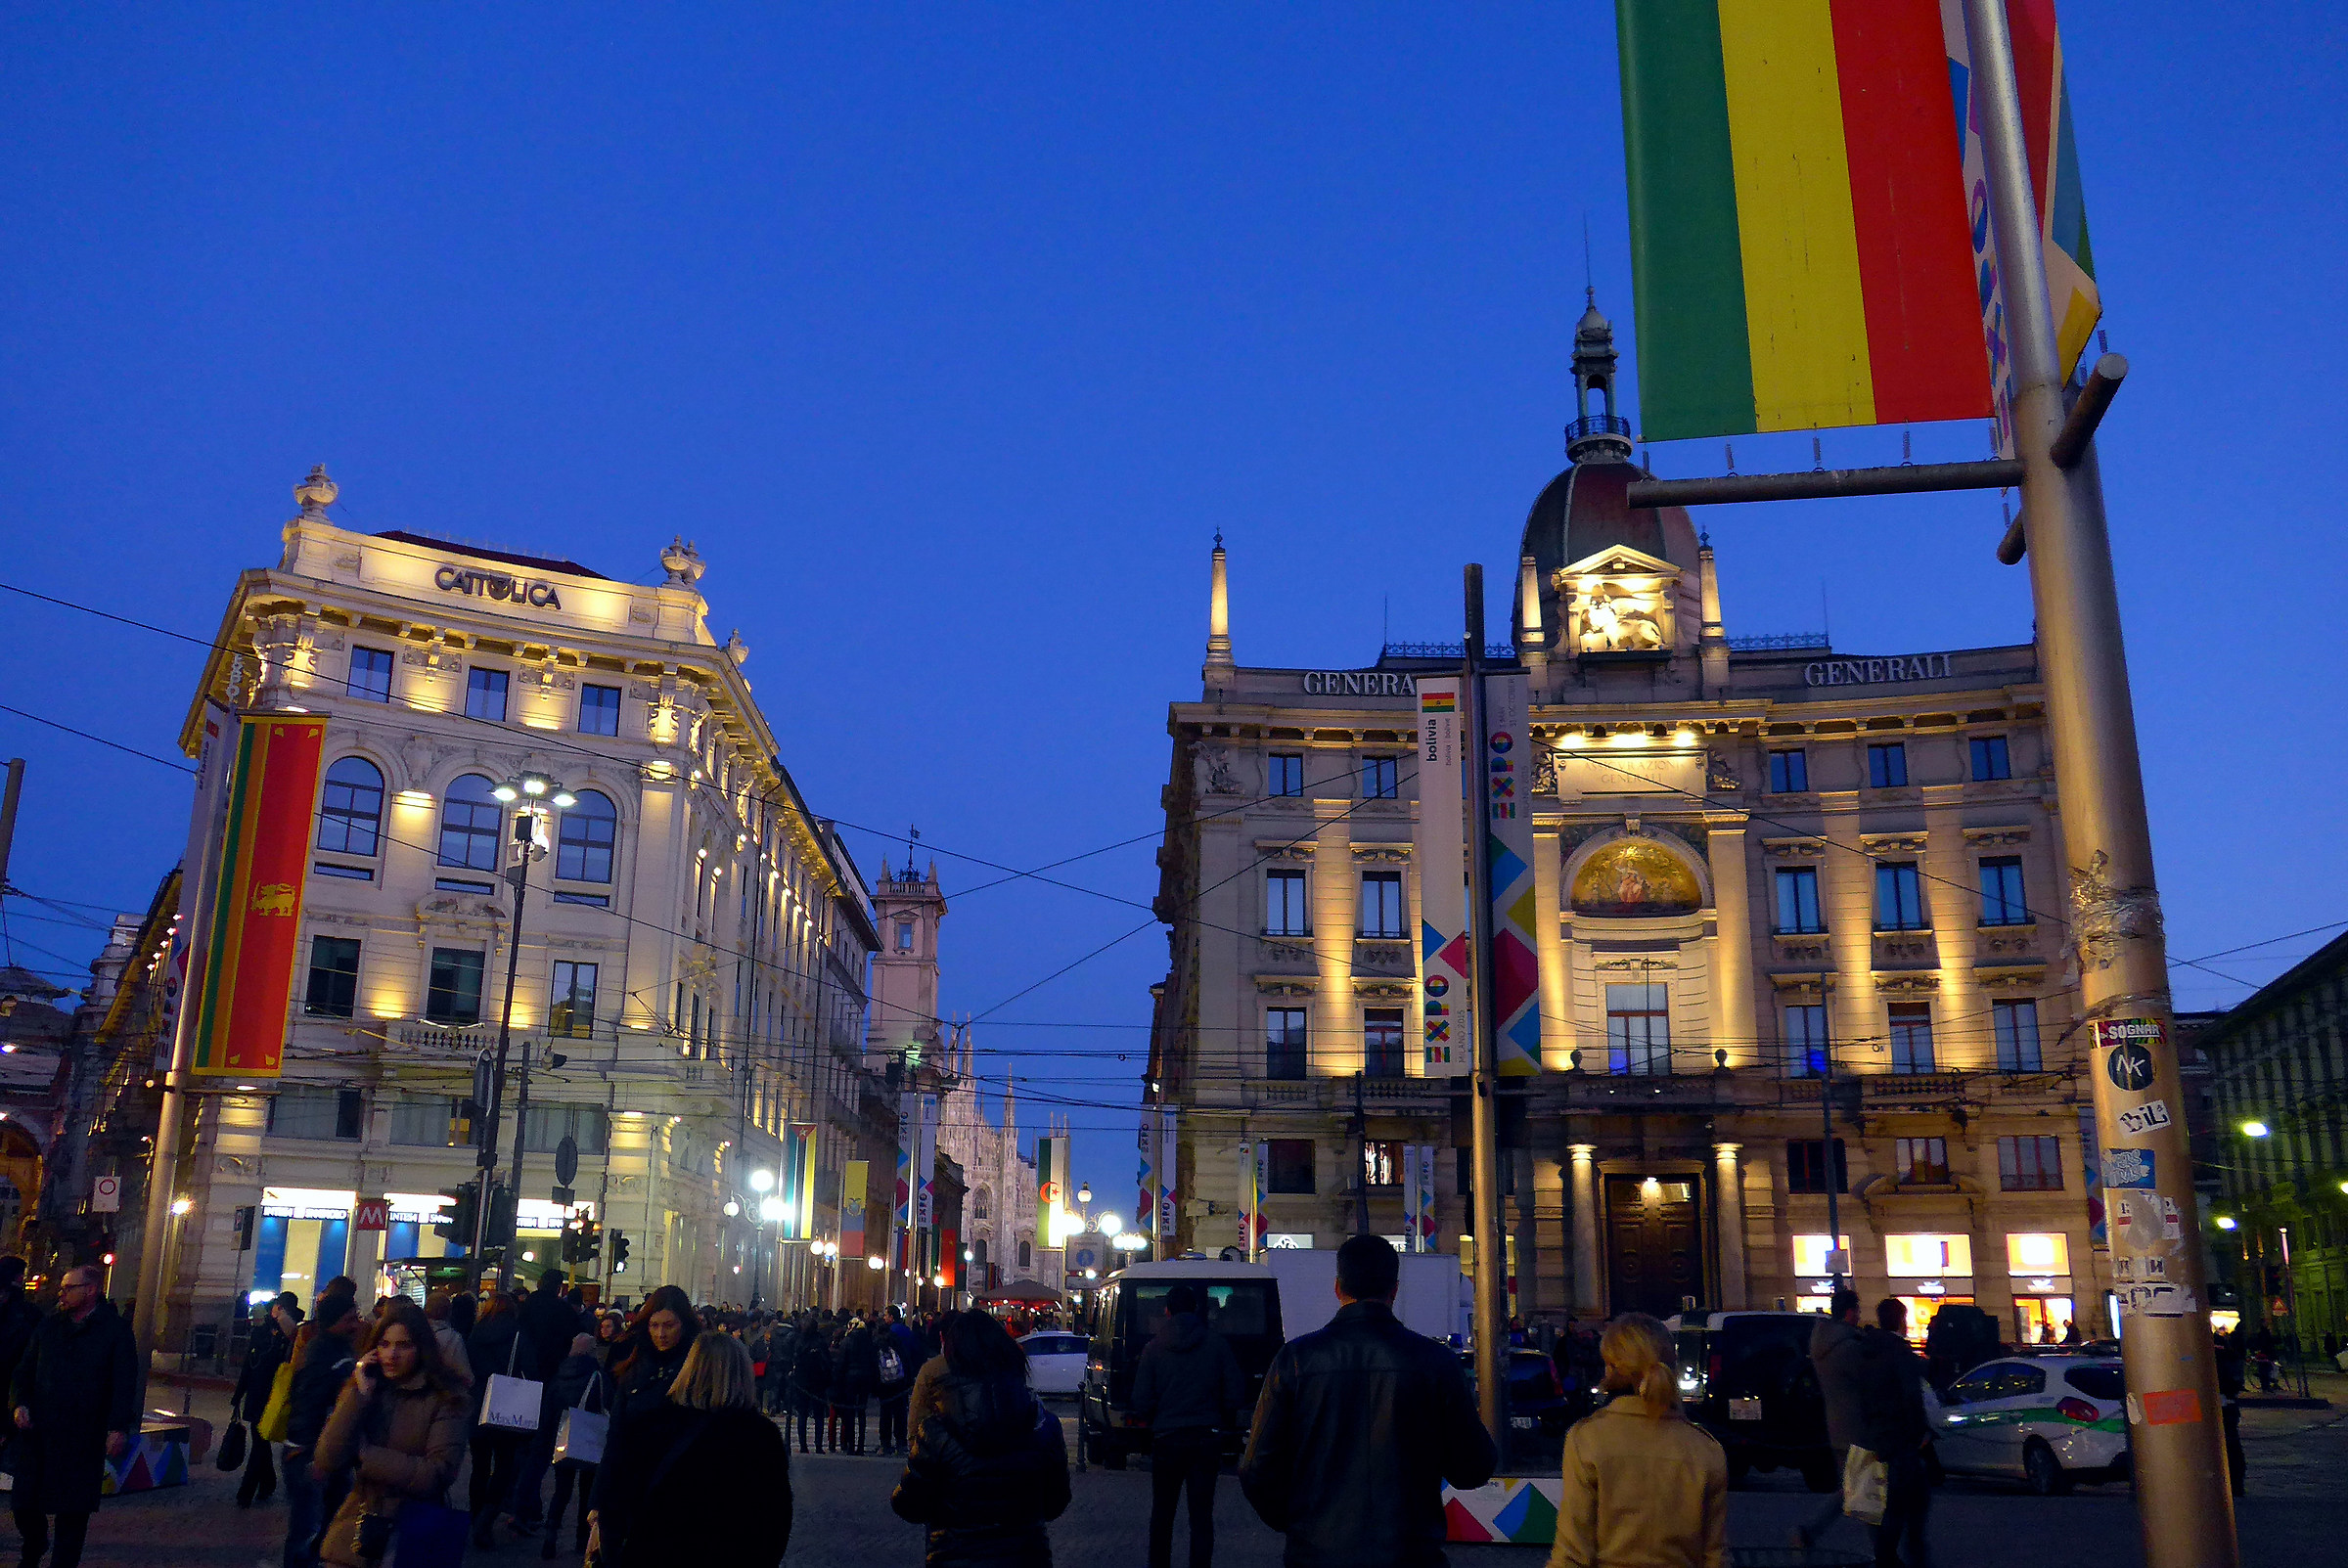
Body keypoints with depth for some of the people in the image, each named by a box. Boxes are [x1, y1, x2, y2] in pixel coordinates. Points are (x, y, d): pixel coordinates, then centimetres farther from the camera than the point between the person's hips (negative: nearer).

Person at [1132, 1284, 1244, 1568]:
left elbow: (1141, 1401, -3)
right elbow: (1236, 1392, -3)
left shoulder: (1154, 1347, -2)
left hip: (1167, 1438, 0)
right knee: (1202, 1513, 5)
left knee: (1162, 1511, 16)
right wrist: (1224, 1421, 14)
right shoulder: (1216, 1344, -3)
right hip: (1208, 1438, 0)